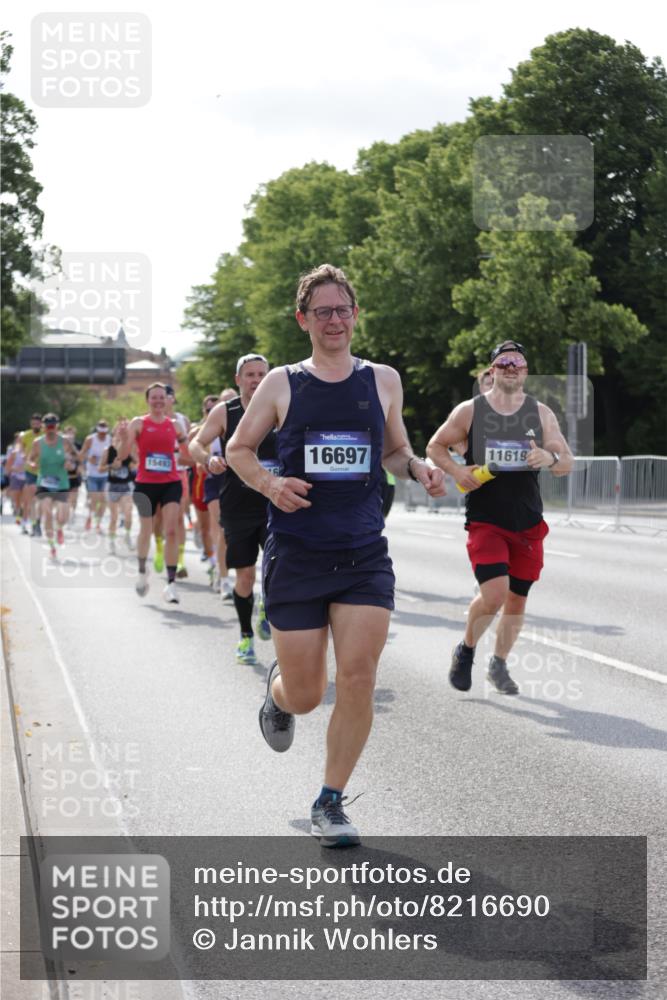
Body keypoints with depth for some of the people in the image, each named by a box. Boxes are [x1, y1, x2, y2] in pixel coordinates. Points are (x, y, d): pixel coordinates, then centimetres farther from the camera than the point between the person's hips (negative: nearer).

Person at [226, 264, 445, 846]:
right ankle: (277, 692, 41)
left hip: (365, 556, 1)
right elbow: (239, 448, 11)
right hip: (296, 555, -1)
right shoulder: (282, 384, 3)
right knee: (306, 696, 2)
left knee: (358, 678, -11)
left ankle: (331, 803, 6)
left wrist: (419, 468, -2)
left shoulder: (383, 381, 8)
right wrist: (268, 483, -9)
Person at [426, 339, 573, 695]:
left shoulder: (541, 414, 5)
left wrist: (550, 458, -19)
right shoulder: (469, 411, -1)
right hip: (484, 521, -3)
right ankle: (466, 650, 8)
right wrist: (457, 471, -9)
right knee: (494, 593, -19)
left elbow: (567, 463, 5)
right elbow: (435, 446, 10)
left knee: (517, 599, 10)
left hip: (528, 523, 3)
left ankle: (499, 664, 31)